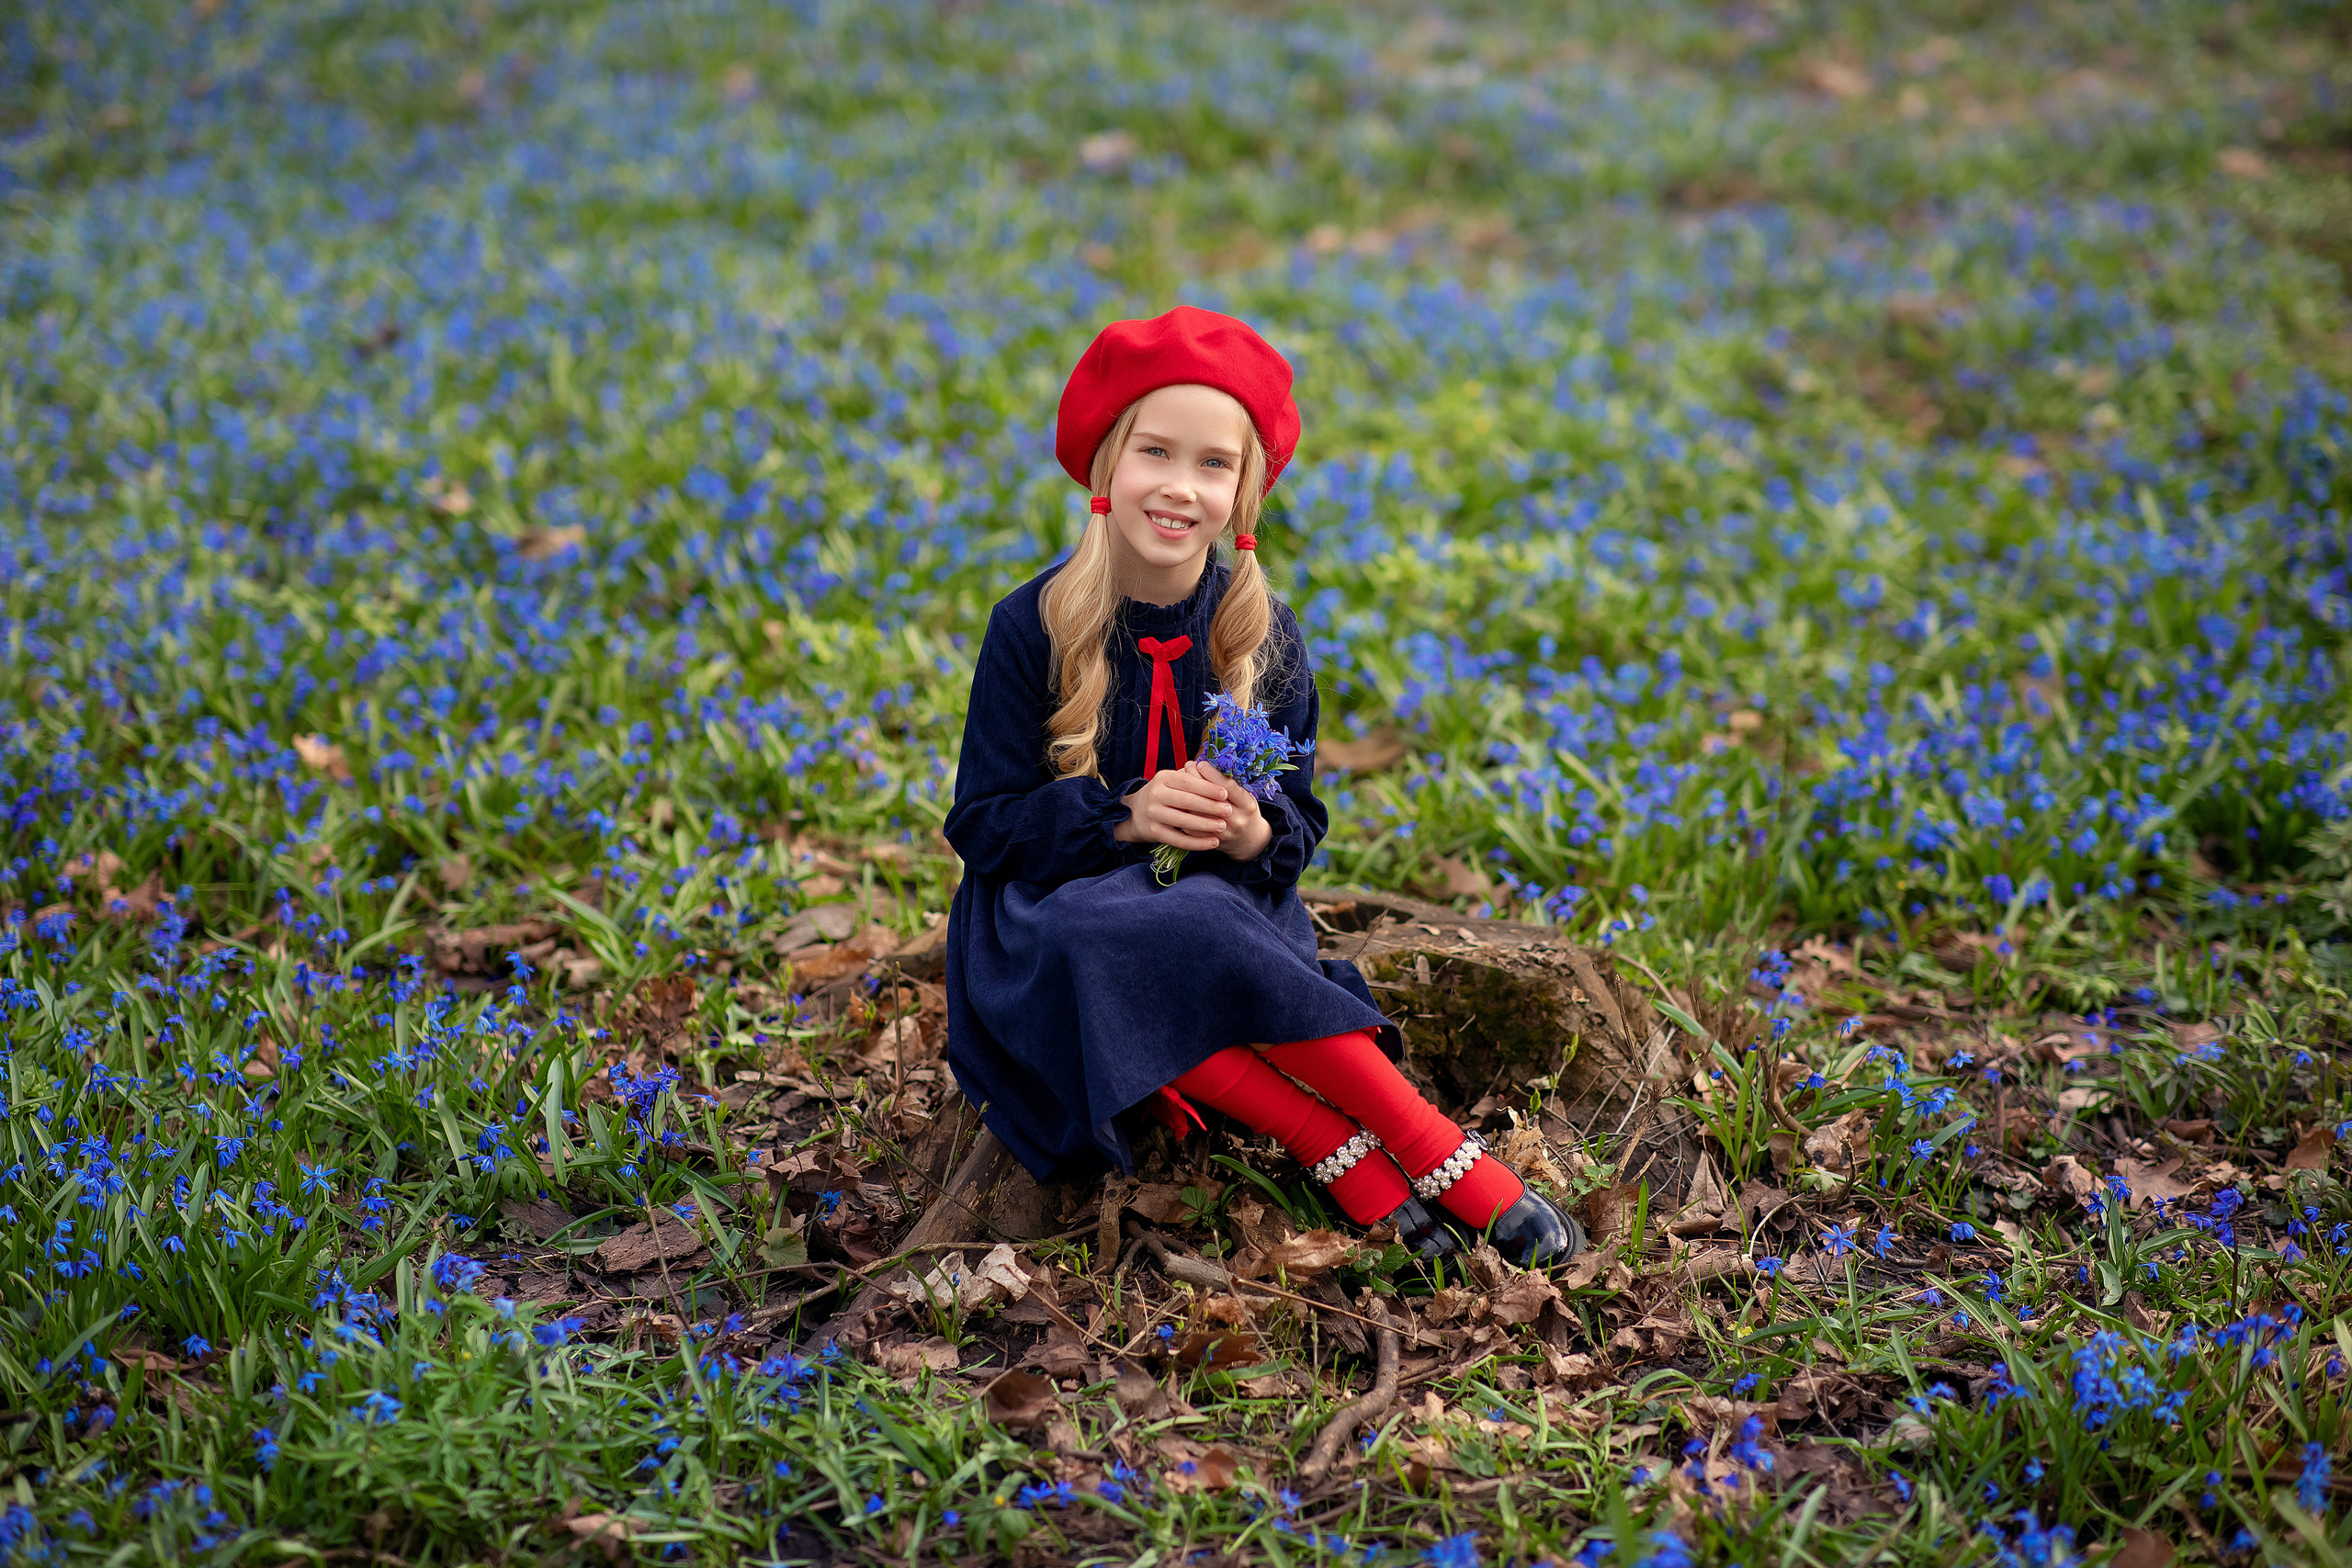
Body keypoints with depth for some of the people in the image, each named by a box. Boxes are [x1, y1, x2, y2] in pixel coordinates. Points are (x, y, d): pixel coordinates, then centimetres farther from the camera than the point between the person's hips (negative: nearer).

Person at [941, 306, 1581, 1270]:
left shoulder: (1262, 636, 0)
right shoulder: (1032, 628, -7)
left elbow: (1299, 820, 4)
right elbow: (982, 823, -6)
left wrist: (1257, 833, -21)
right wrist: (1124, 818, -22)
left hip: (1225, 897, 1)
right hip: (1059, 900, -1)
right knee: (1142, 943, -37)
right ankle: (1346, 1156, -32)